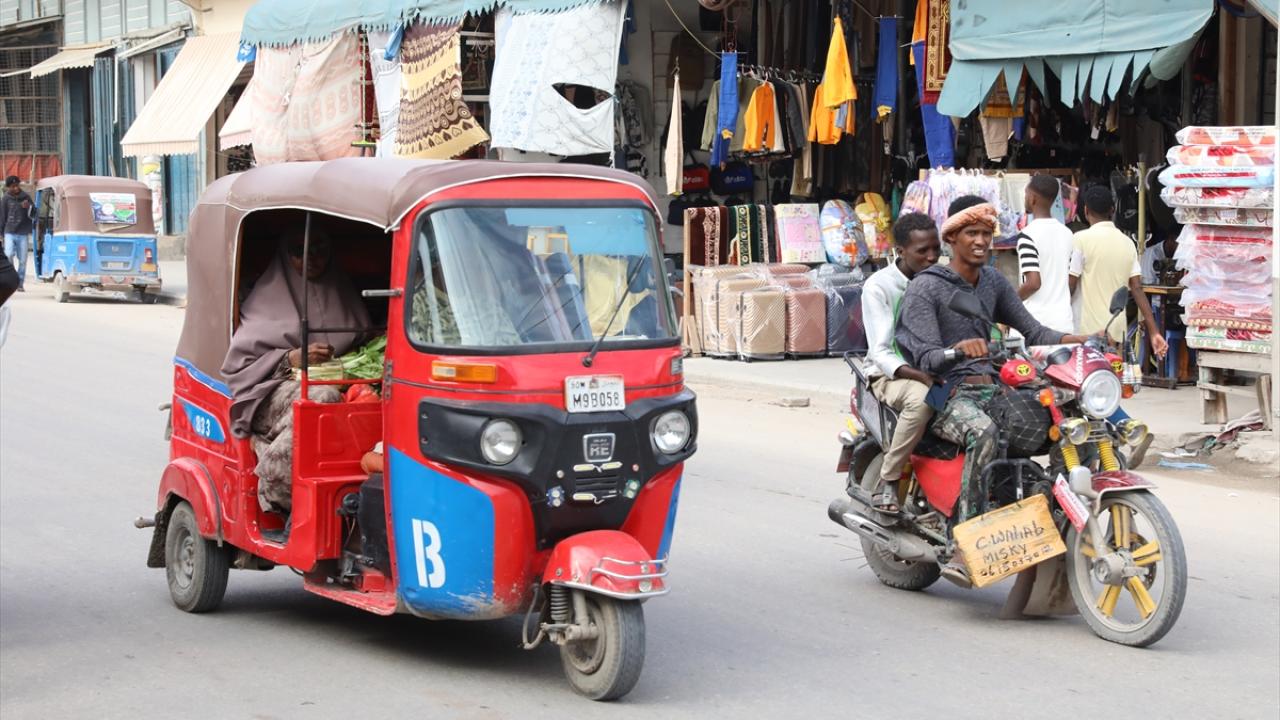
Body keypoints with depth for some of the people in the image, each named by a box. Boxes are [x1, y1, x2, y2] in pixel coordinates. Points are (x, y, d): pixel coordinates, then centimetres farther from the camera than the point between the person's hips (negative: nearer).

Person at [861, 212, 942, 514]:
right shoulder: (879, 285, -8)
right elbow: (882, 353, -16)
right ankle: (888, 481, -26)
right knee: (922, 398, -39)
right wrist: (924, 377, -32)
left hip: (938, 368, 4)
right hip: (891, 373, -4)